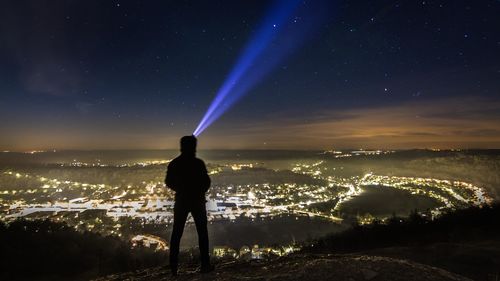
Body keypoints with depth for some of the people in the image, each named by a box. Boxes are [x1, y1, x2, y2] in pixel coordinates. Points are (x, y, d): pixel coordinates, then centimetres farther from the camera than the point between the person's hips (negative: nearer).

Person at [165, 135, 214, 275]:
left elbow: (169, 182, 6)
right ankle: (205, 265, 11)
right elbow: (207, 182, -11)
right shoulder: (198, 163, -13)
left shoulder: (174, 164, -1)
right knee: (202, 232, 9)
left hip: (181, 201, 3)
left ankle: (173, 266, 12)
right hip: (197, 201, -3)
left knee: (177, 233, 11)